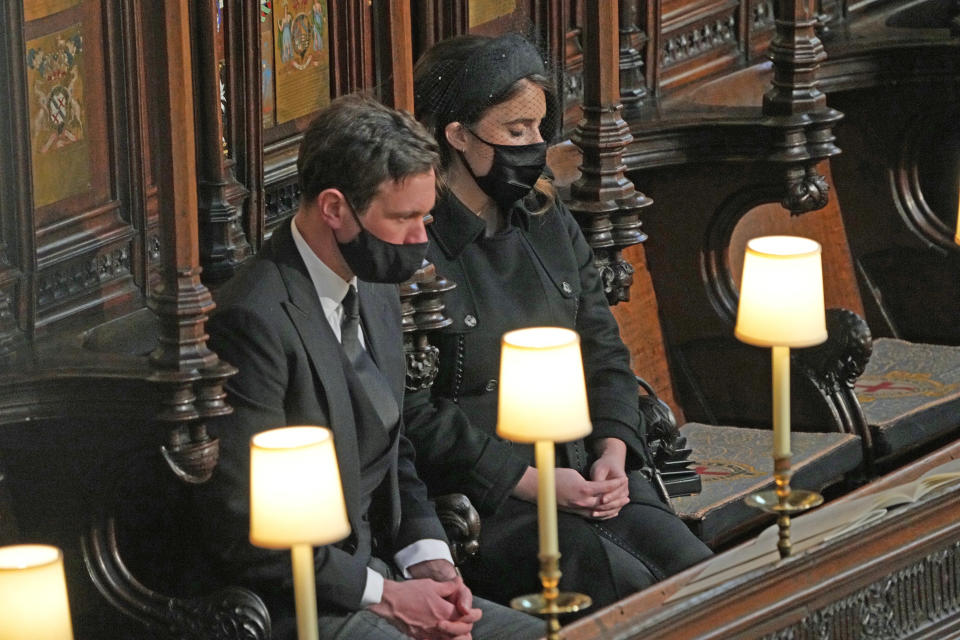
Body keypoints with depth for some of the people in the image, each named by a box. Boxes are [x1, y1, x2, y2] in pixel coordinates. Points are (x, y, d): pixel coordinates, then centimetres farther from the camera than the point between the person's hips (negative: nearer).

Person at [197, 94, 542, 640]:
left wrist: (428, 560, 2)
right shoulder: (254, 320, -18)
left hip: (375, 577, 9)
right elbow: (242, 528, -19)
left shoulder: (377, 294, 11)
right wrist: (384, 595, -16)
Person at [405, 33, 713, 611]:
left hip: (581, 470, 7)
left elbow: (604, 348, 17)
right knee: (623, 586, -26)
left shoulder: (549, 223, 13)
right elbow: (415, 416, -14)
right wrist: (531, 483, -17)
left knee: (698, 574, -15)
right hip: (477, 496, -7)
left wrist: (612, 451, -2)